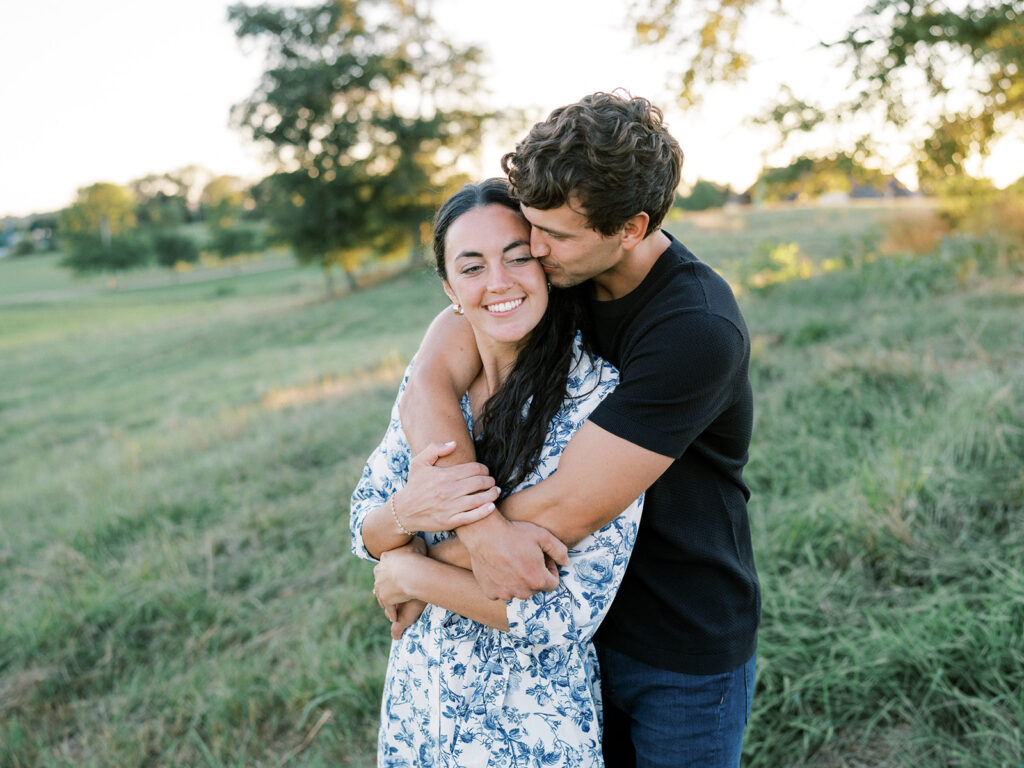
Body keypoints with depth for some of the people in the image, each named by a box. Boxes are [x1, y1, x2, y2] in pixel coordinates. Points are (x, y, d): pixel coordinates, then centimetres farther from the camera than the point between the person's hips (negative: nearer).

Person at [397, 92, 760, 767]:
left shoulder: (698, 331, -30)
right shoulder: (546, 263, -10)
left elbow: (564, 512, -29)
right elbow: (427, 385, -19)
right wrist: (482, 529, -33)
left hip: (685, 655, -5)